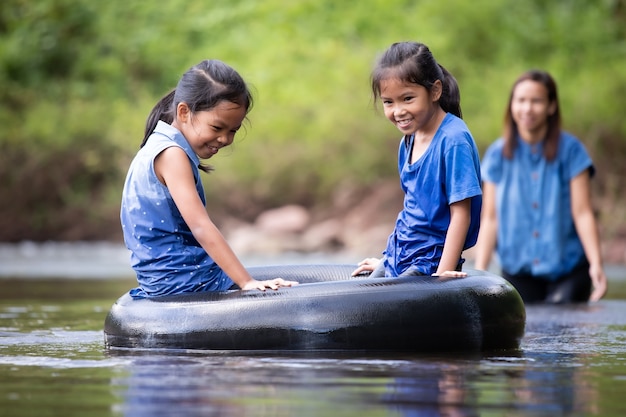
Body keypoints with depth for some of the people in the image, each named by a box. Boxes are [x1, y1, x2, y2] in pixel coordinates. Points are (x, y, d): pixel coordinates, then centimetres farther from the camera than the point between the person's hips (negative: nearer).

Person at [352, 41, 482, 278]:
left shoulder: (453, 140, -16)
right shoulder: (408, 141, 8)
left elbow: (460, 214, -18)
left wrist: (442, 273, -22)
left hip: (430, 262, -8)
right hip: (398, 257, 8)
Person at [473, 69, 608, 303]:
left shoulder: (570, 150, -2)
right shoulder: (498, 155, 4)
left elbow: (582, 213, -6)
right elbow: (490, 219, 4)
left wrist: (596, 264, -17)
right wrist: (479, 271, -5)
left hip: (568, 273, -2)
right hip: (518, 273, 2)